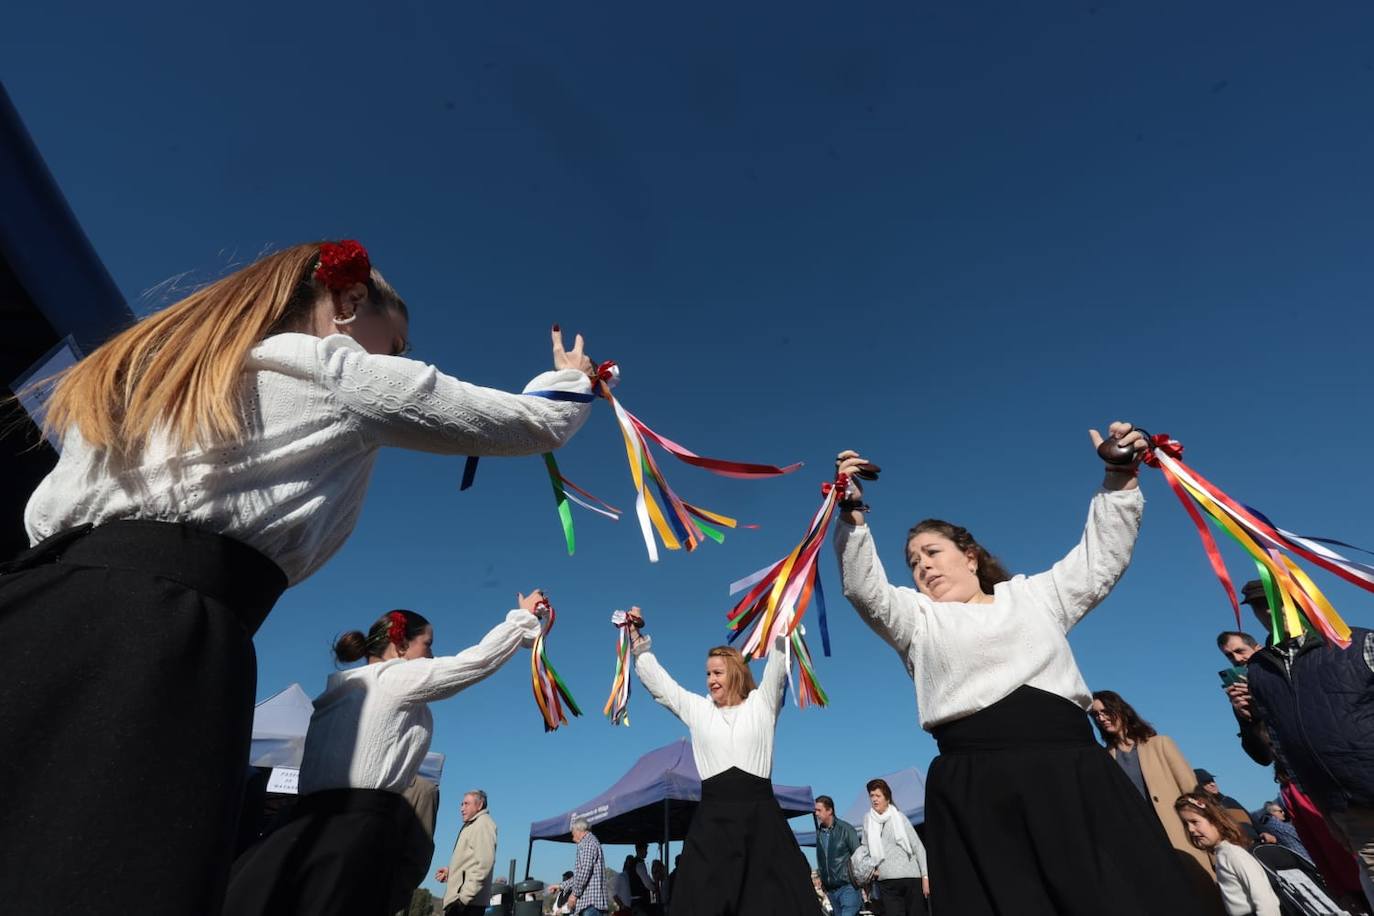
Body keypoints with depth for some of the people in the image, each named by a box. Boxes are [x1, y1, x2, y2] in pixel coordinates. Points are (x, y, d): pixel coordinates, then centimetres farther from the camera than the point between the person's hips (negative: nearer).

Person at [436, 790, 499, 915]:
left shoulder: (483, 823, -7)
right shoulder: (471, 825, 24)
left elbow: (484, 863, -17)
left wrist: (465, 895, -21)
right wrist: (450, 871, 14)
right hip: (459, 897, 10)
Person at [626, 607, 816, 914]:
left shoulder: (761, 703, 6)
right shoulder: (697, 709, 12)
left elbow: (779, 664, -1)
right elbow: (656, 679, 14)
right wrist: (637, 636, 12)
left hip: (760, 815, -1)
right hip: (712, 819, 2)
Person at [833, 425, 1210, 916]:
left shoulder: (1034, 594, 21)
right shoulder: (918, 618, 14)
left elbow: (1101, 560, 20)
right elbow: (864, 590, -2)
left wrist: (1120, 481, 11)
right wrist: (852, 515, -15)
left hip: (1071, 770, 2)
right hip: (975, 785, -2)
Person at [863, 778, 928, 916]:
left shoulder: (899, 817, 2)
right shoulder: (868, 819, 8)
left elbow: (918, 847, 1)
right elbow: (866, 848, 18)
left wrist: (925, 876, -6)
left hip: (912, 878, -1)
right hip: (886, 883, 2)